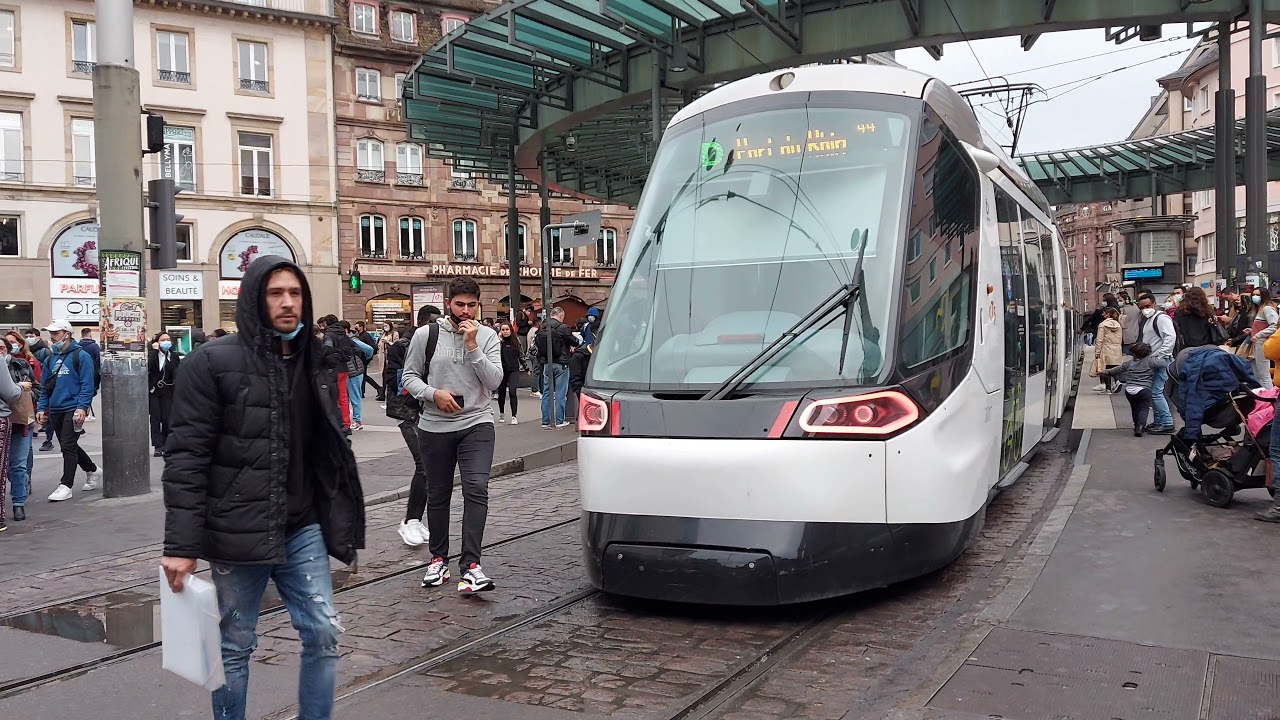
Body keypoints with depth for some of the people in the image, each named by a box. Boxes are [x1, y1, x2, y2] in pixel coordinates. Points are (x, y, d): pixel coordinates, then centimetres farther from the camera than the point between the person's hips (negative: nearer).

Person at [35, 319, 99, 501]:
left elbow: (87, 384, -12)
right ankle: (92, 471, 32)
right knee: (69, 446, 14)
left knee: (68, 446, -9)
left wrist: (82, 407, -20)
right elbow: (45, 387, 17)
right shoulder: (50, 359, 14)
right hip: (55, 410, 7)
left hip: (73, 409, -7)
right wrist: (42, 408, 7)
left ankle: (65, 486, -4)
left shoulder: (80, 356, -6)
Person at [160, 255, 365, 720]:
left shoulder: (316, 363, 7)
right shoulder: (212, 362, -8)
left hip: (303, 529, 4)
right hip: (237, 534, -4)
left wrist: (340, 523, 9)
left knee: (324, 635, 4)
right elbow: (186, 457, -11)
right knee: (235, 646, 8)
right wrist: (181, 545, -15)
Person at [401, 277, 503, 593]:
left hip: (476, 424, -1)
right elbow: (410, 377, 4)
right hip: (435, 426, 1)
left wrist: (472, 345, -15)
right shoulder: (426, 335, 2)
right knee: (438, 495, 11)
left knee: (477, 490, -16)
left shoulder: (487, 336, 2)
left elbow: (494, 380, -8)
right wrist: (434, 394, -13)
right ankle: (438, 559, 27)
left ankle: (470, 565, -16)